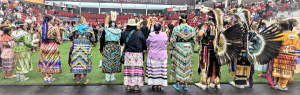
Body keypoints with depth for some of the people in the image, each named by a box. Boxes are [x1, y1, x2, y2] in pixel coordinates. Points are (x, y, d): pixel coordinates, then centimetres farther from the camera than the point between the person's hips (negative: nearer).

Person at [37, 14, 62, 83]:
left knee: (44, 62, 13)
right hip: (52, 48, -5)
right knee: (51, 62, 6)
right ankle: (49, 78, 13)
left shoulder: (41, 29, 0)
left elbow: (40, 39, 8)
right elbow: (58, 40, -12)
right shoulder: (54, 29, -16)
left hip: (43, 47, 5)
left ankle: (45, 78, 22)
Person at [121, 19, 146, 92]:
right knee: (137, 69, 5)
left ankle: (128, 86, 15)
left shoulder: (124, 33, -3)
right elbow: (144, 43, 0)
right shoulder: (139, 33, -6)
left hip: (128, 53, 1)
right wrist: (144, 49, 18)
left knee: (128, 69, 9)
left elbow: (121, 43, 9)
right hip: (138, 54, -1)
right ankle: (136, 86, 10)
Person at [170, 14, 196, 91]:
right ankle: (185, 85, 19)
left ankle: (177, 84, 13)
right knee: (186, 65, 11)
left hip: (178, 49, -3)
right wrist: (191, 50, 15)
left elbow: (172, 40, -7)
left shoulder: (176, 28, -8)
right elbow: (193, 40, 5)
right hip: (188, 49, 3)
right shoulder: (191, 29, 2)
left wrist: (171, 49, 2)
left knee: (178, 65, 6)